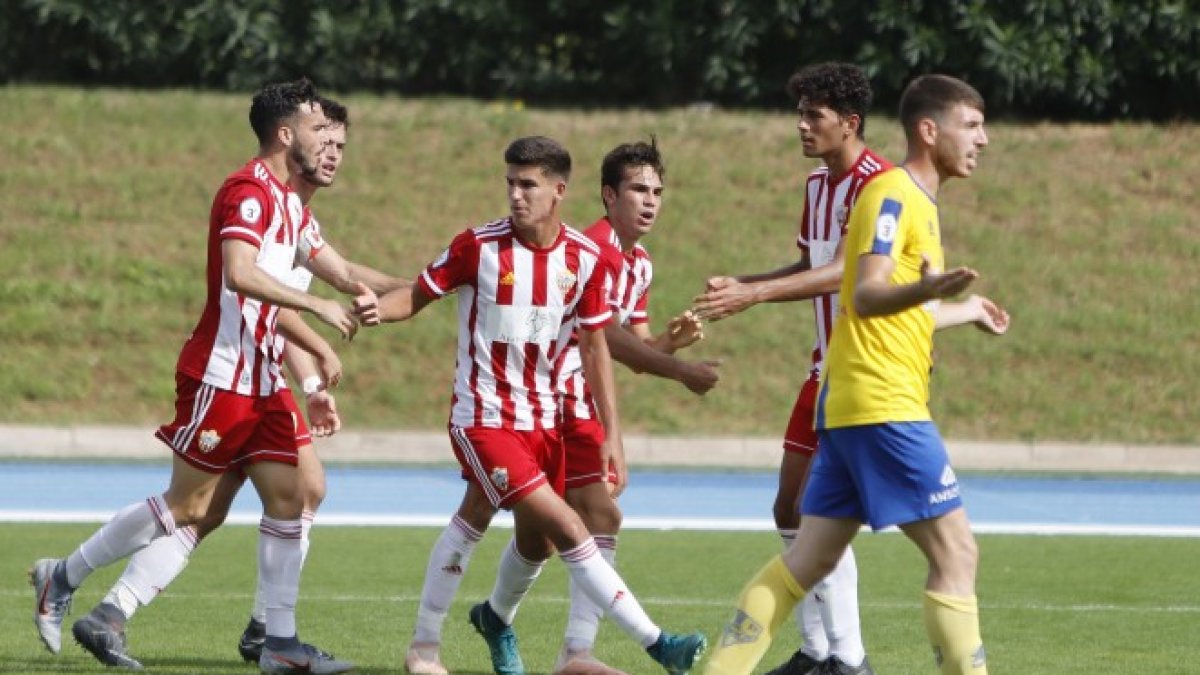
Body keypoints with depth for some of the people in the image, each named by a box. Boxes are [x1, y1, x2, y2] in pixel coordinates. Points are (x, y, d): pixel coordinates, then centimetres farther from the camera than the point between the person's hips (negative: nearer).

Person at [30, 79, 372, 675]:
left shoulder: (289, 203, 16)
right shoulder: (248, 191, -14)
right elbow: (239, 274, -30)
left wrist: (318, 348, 15)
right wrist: (317, 306, -28)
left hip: (263, 381, 9)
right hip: (221, 375, -9)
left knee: (288, 501, 1)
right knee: (185, 507, -3)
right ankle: (62, 577, 11)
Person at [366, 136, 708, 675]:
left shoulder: (586, 260, -2)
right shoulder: (478, 246, -12)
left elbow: (594, 348, 4)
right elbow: (416, 297, -5)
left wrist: (612, 433, 2)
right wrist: (370, 308, -27)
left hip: (541, 422, 5)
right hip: (483, 422, -5)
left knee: (536, 542, 16)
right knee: (567, 529, -16)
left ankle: (496, 619, 47)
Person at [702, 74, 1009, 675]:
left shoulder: (915, 201, 19)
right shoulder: (893, 195, -11)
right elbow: (867, 296, -23)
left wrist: (967, 312, 49)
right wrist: (928, 290, -44)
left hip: (849, 408, 10)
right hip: (885, 406, -10)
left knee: (808, 560, 10)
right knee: (955, 554, -8)